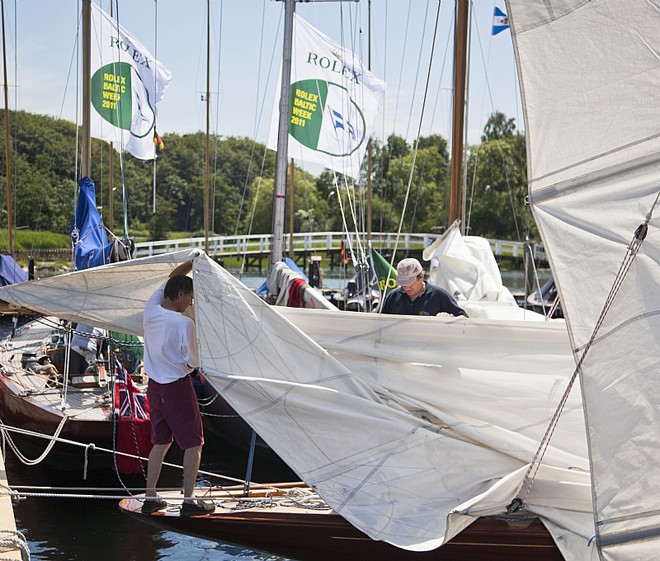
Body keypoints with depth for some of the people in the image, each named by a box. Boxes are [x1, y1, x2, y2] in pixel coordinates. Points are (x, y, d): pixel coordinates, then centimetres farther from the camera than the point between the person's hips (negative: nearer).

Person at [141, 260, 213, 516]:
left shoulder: (150, 311, -1)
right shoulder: (184, 323, -20)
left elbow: (170, 279, 15)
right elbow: (192, 362, -11)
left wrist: (191, 263, 18)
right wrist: (194, 366, 11)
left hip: (155, 386, 7)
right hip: (178, 386, -7)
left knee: (160, 441, 17)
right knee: (193, 444, 5)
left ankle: (150, 498, 18)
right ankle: (189, 500, 4)